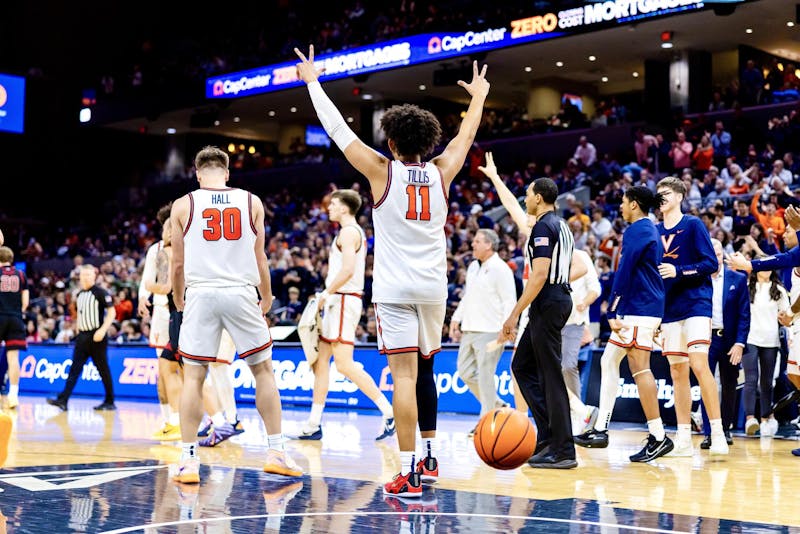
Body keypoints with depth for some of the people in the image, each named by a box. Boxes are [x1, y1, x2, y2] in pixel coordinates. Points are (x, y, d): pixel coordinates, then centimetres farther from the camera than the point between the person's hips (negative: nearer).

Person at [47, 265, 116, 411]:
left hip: (96, 337, -7)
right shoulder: (79, 295, 14)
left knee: (103, 369, 0)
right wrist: (78, 330, 18)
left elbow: (112, 312, -10)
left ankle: (110, 402, 9)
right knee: (74, 368, -2)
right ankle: (63, 400, -8)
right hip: (82, 336, 7)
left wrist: (102, 330, -19)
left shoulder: (100, 293, -7)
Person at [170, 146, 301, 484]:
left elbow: (178, 264, 8)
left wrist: (179, 302, 24)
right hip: (241, 292, 1)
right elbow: (260, 258, 11)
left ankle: (188, 460, 3)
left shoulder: (183, 205, 5)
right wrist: (267, 298, 25)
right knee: (263, 370, 13)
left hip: (200, 294, 0)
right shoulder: (252, 202, 7)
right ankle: (276, 452, 12)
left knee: (193, 376, 6)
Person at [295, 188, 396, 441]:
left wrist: (326, 294, -15)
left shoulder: (348, 232, -11)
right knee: (320, 360, 9)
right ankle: (313, 426, 11)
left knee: (344, 363, -14)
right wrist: (327, 296, 17)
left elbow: (347, 269, -23)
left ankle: (389, 413, -14)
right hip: (338, 302, 11)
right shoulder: (355, 232, 21)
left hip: (343, 301, -11)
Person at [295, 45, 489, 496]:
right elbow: (467, 134, 23)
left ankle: (409, 474, -12)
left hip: (395, 289, -4)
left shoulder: (381, 171, -5)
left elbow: (338, 129, 2)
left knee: (405, 374, -9)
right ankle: (429, 456, 28)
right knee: (424, 370, 20)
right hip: (434, 288, 4)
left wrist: (312, 81, 14)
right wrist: (479, 96, 41)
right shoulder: (442, 171, 4)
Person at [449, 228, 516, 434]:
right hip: (469, 330, 9)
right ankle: (498, 406, 24)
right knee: (465, 372, 10)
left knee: (485, 375, -6)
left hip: (488, 332, -9)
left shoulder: (500, 269, -10)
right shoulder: (473, 267, 16)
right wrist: (457, 316, 17)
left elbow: (509, 301, -13)